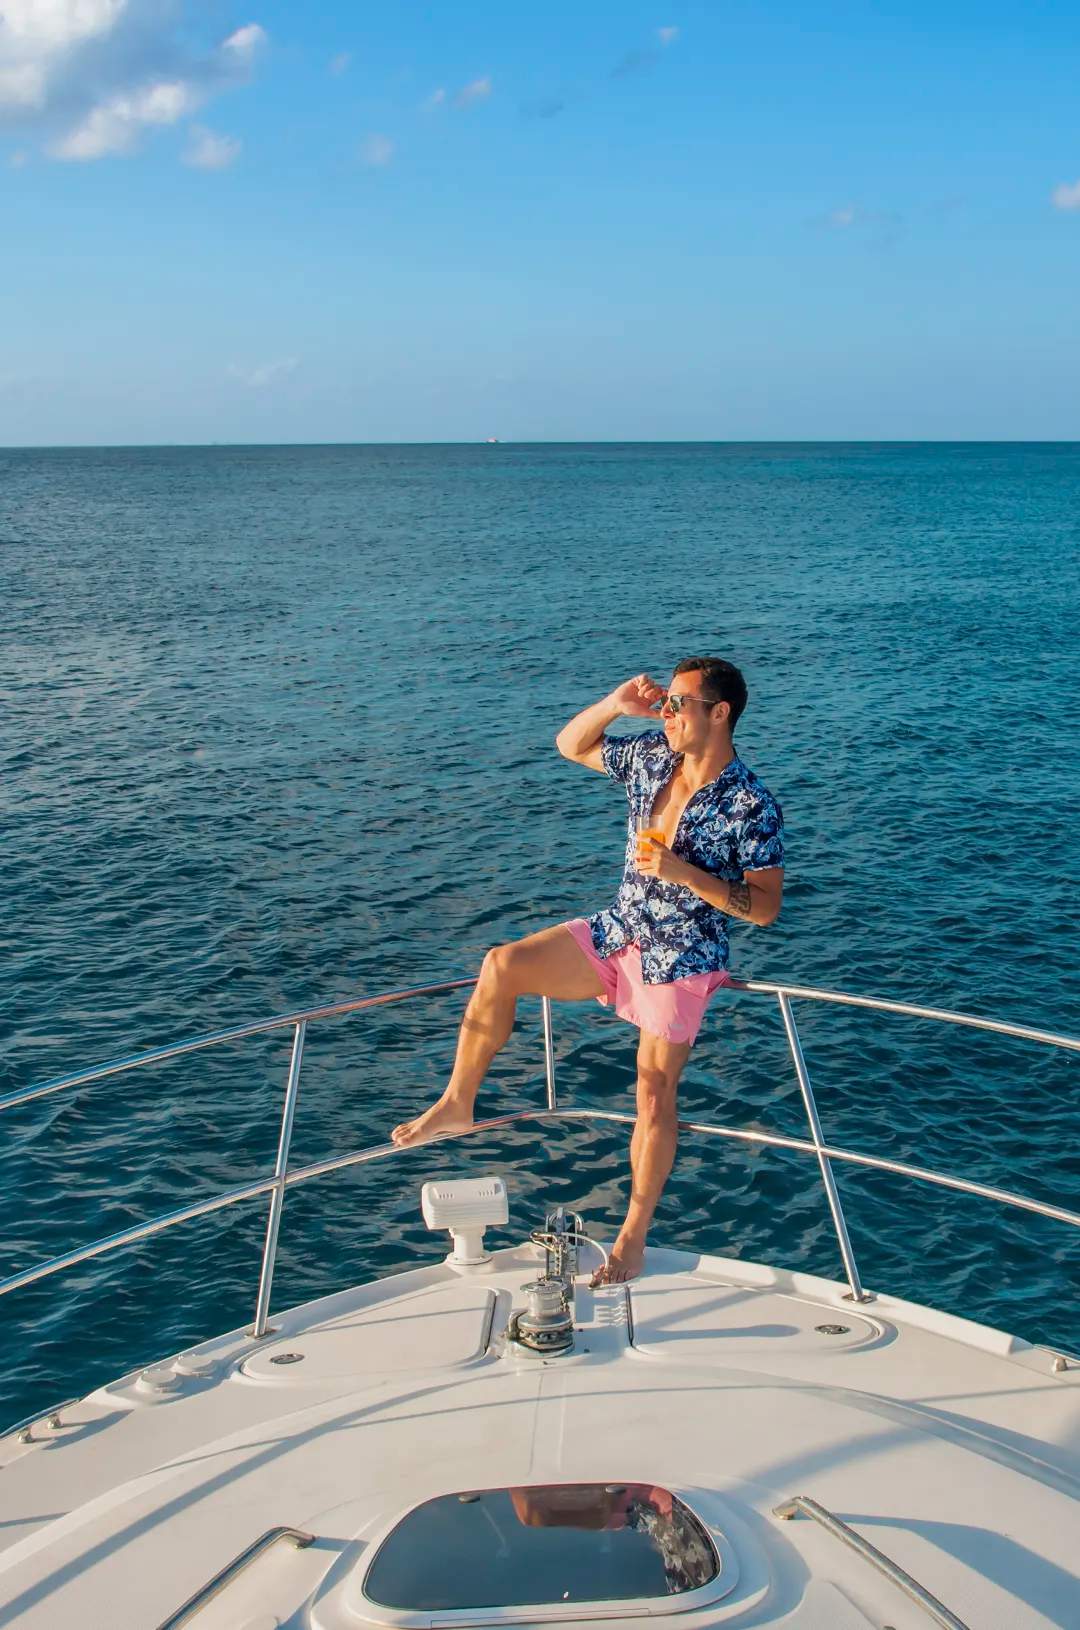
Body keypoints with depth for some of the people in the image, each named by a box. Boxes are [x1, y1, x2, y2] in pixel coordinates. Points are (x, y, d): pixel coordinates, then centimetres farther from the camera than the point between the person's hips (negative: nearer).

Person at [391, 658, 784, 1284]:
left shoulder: (752, 807, -18)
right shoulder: (651, 756, 0)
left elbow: (766, 908, -17)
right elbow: (570, 745, 13)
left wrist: (684, 873, -27)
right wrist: (614, 705, -6)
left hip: (680, 961, -6)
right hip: (617, 934, 6)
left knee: (656, 1097, -1)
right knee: (503, 964, -14)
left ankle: (634, 1235, 16)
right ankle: (458, 1103, 0)